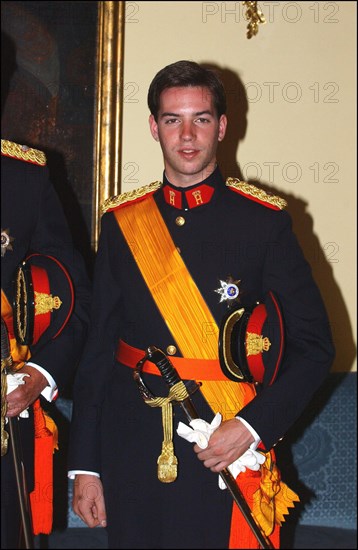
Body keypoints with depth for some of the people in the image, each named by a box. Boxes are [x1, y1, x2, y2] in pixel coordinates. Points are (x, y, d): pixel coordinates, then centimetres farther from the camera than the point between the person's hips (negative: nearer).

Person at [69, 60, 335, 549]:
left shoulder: (264, 221, -3)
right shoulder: (122, 221, 5)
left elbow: (314, 345, -2)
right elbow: (98, 347, 6)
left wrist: (253, 426, -15)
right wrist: (85, 466, 4)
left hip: (227, 454, -2)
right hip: (132, 453, 2)